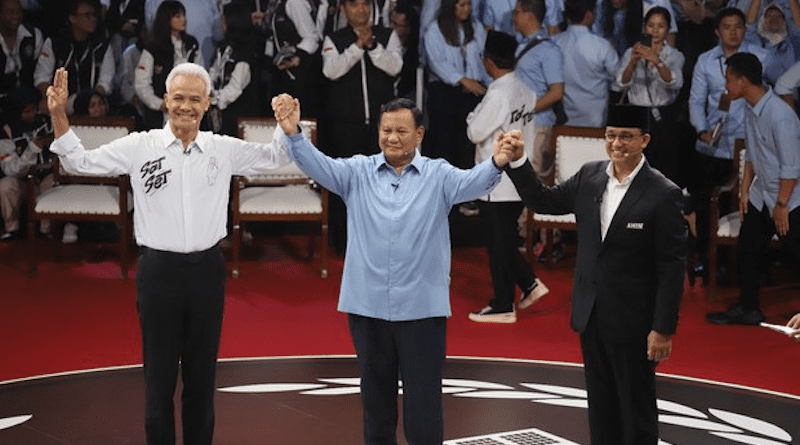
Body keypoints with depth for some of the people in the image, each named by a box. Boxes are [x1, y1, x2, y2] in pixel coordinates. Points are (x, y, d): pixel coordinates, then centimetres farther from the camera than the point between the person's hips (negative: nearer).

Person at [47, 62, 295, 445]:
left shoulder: (224, 150, 3)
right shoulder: (140, 147, -3)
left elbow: (275, 158, 12)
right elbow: (81, 162, -1)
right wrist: (59, 116, -14)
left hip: (206, 270, 2)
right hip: (158, 270, -2)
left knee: (202, 373, 12)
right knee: (159, 373, 4)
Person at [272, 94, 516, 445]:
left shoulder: (438, 175, 0)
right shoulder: (358, 172, 5)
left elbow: (471, 182, -16)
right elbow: (320, 166, -8)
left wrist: (496, 164, -38)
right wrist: (294, 135, -26)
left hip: (422, 308, -2)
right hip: (367, 307, 2)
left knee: (423, 402, 1)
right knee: (376, 398, 16)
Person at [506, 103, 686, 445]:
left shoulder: (663, 194, -15)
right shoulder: (589, 177, 3)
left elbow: (673, 267, -14)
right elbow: (542, 201, 12)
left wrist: (664, 329, -16)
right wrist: (517, 161, -3)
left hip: (633, 322, -6)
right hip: (591, 316, 6)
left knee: (636, 410, 6)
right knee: (601, 407, 15)